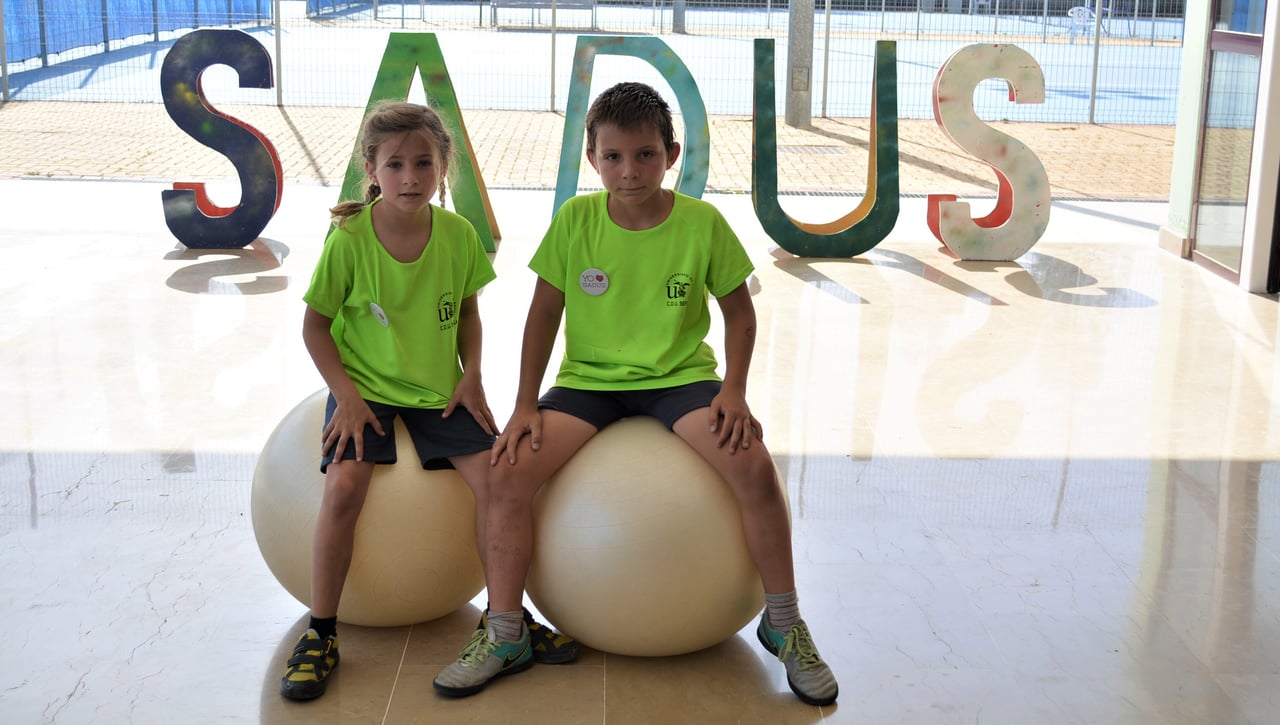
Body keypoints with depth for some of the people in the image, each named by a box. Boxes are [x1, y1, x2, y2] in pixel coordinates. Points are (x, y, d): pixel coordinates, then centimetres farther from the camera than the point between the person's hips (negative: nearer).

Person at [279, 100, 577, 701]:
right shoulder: (350, 239, -13)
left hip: (438, 388, 3)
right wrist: (346, 394, -13)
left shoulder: (458, 234, -4)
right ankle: (320, 634, -8)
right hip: (365, 387, -2)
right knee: (345, 484, -25)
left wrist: (472, 376, -3)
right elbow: (315, 323, -4)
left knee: (494, 473, -15)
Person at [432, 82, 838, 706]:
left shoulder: (702, 222, -7)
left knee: (754, 467, -26)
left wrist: (733, 390, -10)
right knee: (509, 471, -21)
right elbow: (545, 310, 3)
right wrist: (525, 405, -4)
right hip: (589, 380, 1)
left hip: (680, 377, -1)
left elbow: (739, 309, 4)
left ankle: (784, 625, -3)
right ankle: (503, 636, -3)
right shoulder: (575, 219, -5)